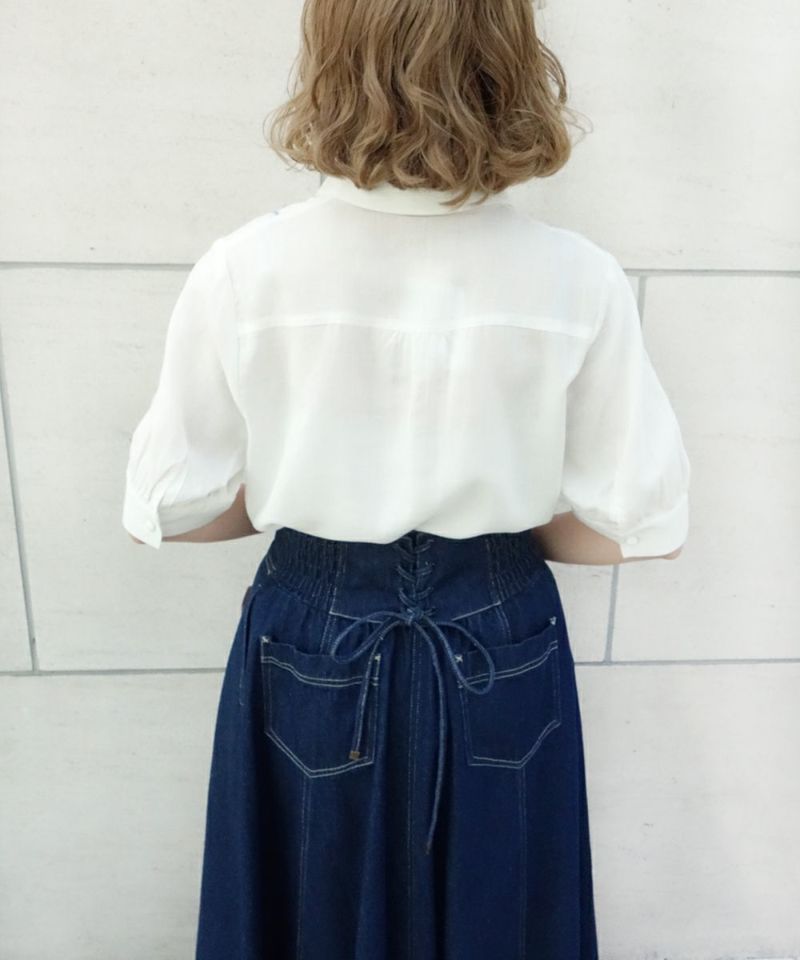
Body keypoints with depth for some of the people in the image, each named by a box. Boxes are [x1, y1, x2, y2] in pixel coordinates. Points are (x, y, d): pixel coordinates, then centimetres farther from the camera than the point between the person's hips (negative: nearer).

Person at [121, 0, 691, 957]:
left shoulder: (244, 269, -16)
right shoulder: (576, 278, -15)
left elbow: (174, 505, -8)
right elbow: (639, 522, -9)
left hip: (311, 648, 1)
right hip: (500, 652, 1)